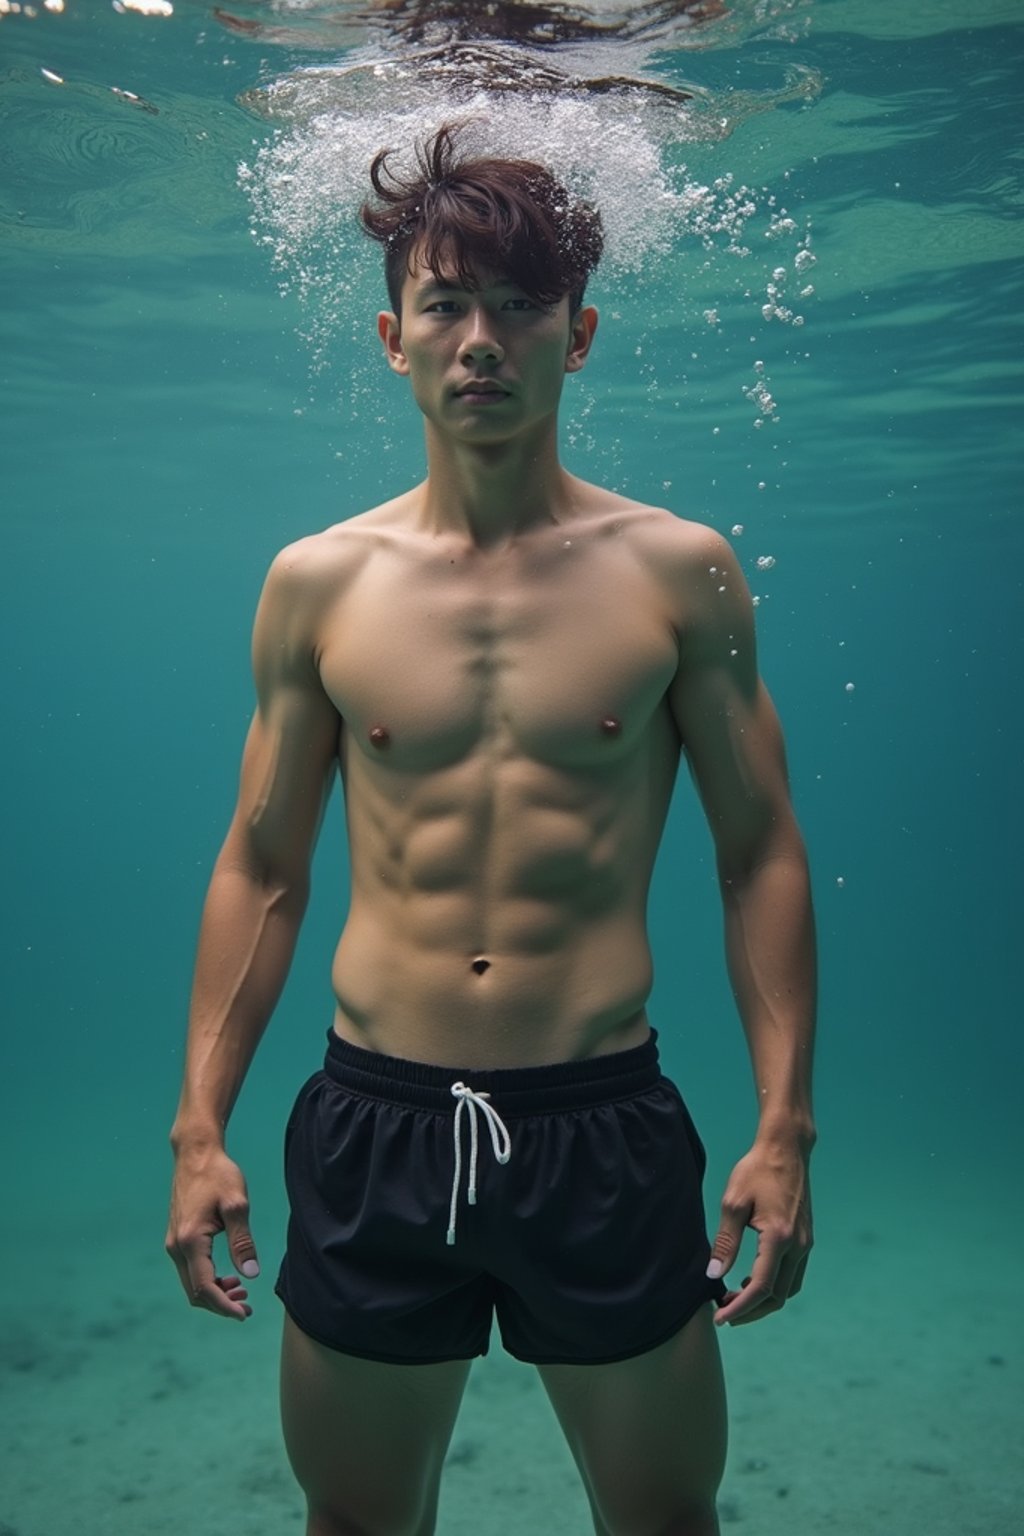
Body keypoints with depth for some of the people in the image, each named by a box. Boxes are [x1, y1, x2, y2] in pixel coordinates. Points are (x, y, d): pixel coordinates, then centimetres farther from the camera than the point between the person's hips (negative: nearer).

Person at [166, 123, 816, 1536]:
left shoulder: (678, 570, -1)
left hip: (605, 1128, -1)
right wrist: (200, 1127, 3)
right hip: (370, 1127, 2)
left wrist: (784, 1127, -4)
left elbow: (761, 856, 1)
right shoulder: (316, 583, 2)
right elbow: (259, 872, 6)